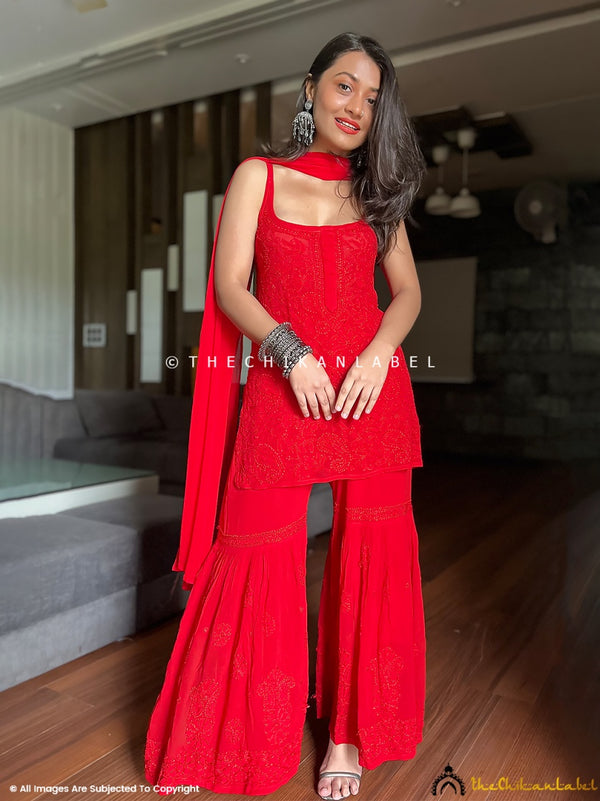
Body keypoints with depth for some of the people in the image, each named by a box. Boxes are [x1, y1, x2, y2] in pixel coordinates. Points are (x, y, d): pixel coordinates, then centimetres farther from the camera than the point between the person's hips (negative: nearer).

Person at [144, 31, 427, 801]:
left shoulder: (376, 191, 15)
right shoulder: (258, 175, 7)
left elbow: (407, 289, 11)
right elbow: (230, 285, -2)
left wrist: (379, 351, -9)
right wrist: (291, 351, -17)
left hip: (373, 389, 3)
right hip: (282, 389, -2)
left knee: (370, 556, 5)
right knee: (257, 555, 0)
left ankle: (349, 731, 24)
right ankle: (237, 736, 23)